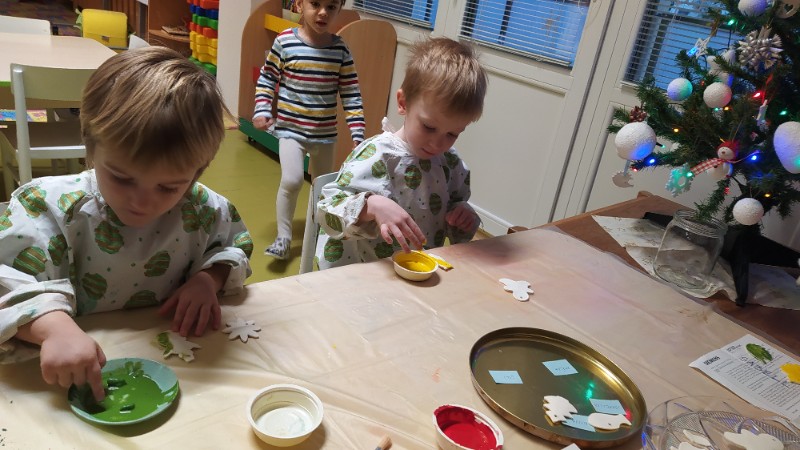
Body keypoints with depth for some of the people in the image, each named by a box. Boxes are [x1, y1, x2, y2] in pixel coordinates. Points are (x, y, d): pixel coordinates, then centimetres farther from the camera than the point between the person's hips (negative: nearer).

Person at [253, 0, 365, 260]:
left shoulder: (341, 49, -4)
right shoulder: (285, 42, -9)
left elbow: (351, 95, -2)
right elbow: (267, 80, 2)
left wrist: (357, 132, -7)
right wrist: (262, 111, -10)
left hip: (325, 133, 3)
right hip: (291, 128, -2)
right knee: (291, 180, -17)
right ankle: (283, 237, 3)